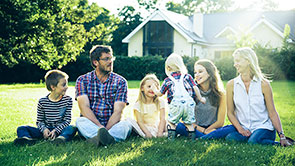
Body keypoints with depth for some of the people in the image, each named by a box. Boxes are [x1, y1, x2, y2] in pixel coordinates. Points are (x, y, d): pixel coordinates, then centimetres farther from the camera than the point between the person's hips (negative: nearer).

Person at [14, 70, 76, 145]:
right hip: (46, 130, 1)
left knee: (72, 128, -32)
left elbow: (67, 120, -2)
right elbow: (39, 121, 5)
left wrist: (56, 130, -17)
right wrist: (44, 129, -18)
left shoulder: (68, 100, 1)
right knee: (21, 129, -14)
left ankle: (62, 138, -59)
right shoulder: (42, 102, 1)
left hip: (59, 130, -1)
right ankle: (27, 138, -44)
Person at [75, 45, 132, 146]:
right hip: (90, 125, 0)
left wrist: (106, 129, -25)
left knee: (126, 125, -30)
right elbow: (84, 107, -10)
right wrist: (100, 126, -27)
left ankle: (96, 138, -53)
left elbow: (118, 111, -6)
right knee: (80, 121, -31)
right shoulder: (82, 80, 3)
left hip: (112, 125, 0)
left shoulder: (120, 81, 4)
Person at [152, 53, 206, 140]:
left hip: (176, 104, -2)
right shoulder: (187, 76, 13)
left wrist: (154, 89, 39)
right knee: (188, 123, 15)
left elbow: (160, 93, 18)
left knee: (171, 122, 13)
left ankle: (171, 137, 10)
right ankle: (192, 137, 14)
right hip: (189, 103, 2)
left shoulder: (168, 80, 11)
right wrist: (200, 98, 18)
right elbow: (195, 88, 6)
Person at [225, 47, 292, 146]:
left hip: (263, 127, -1)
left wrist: (282, 136, -7)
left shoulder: (263, 84, -2)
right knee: (230, 139, -31)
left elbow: (272, 113, 0)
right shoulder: (231, 85, 4)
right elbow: (230, 112, 6)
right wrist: (240, 129, -11)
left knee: (253, 142, -34)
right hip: (243, 129, 2)